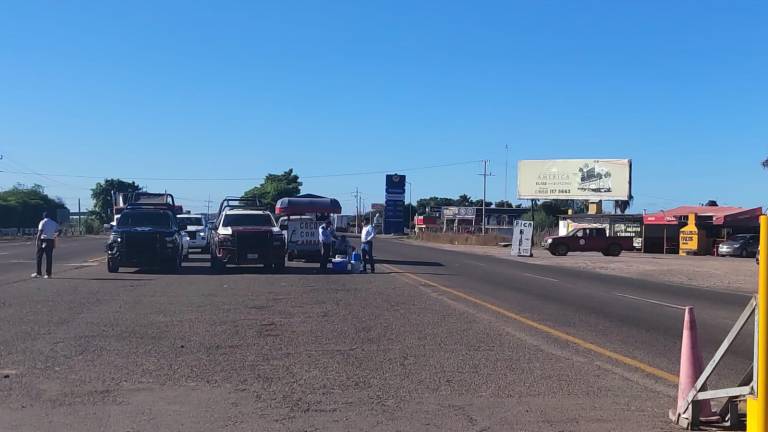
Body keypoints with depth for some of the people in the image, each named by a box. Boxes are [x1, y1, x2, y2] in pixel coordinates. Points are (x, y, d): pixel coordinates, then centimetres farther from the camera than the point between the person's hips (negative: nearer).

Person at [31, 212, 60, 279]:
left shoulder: (43, 222, -4)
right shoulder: (54, 223, 12)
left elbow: (40, 232, -13)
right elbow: (58, 232, 12)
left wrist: (37, 241, -14)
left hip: (43, 240, -4)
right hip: (51, 241, 4)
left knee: (39, 256, 5)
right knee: (49, 257, 5)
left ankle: (38, 273, 5)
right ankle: (49, 274, 3)